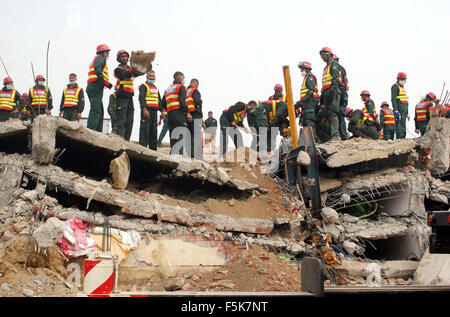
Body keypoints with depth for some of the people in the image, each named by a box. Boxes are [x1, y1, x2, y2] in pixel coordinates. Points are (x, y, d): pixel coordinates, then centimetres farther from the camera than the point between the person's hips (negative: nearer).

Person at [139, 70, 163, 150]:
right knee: (145, 129, -12)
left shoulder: (156, 88, 25)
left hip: (154, 111, 7)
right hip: (146, 110, -7)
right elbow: (141, 98, -12)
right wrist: (144, 109, -25)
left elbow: (159, 101, 26)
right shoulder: (143, 86, 2)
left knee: (154, 130, 7)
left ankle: (153, 148, 10)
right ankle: (143, 146, -13)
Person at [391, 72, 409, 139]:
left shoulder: (402, 87, 26)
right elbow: (393, 99, -13)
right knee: (400, 126, -15)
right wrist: (396, 110, -23)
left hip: (404, 110, 10)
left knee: (403, 127, 9)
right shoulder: (395, 86, -2)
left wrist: (407, 113, 25)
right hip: (400, 110, -10)